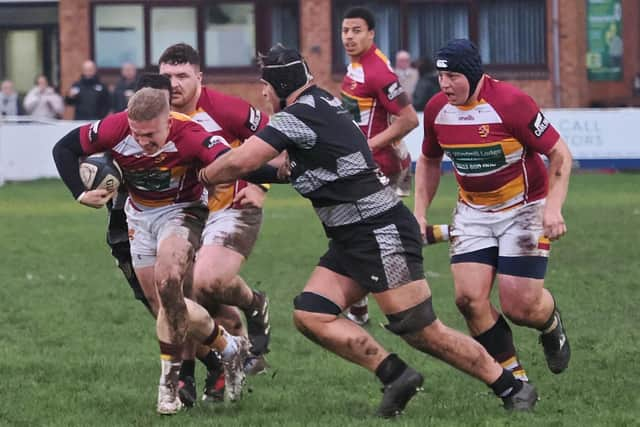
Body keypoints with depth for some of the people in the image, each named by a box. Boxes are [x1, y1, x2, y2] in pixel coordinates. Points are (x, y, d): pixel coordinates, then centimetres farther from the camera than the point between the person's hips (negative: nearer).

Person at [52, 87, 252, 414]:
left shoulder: (189, 137, -34)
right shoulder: (115, 129, -25)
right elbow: (64, 148, -11)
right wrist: (80, 193, -19)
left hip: (181, 210, -5)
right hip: (140, 214, 5)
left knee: (166, 282, -28)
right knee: (165, 305, 6)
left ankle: (169, 383, -14)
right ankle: (229, 348, 30)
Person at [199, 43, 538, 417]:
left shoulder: (298, 116, -15)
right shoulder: (323, 103, 14)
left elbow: (240, 162, -21)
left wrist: (205, 175, -1)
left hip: (384, 233, -10)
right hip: (352, 240, 10)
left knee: (422, 332, -8)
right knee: (310, 315, -1)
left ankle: (513, 389, 1)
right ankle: (395, 375, -3)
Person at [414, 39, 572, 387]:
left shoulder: (510, 103, -22)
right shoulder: (437, 109, -5)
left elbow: (560, 154, -16)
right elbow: (429, 161, 15)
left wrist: (553, 207, -26)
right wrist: (419, 213, 6)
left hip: (523, 211, -5)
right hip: (473, 212, 5)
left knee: (519, 307, -9)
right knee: (469, 297, -12)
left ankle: (551, 324, 30)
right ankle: (514, 378, 3)